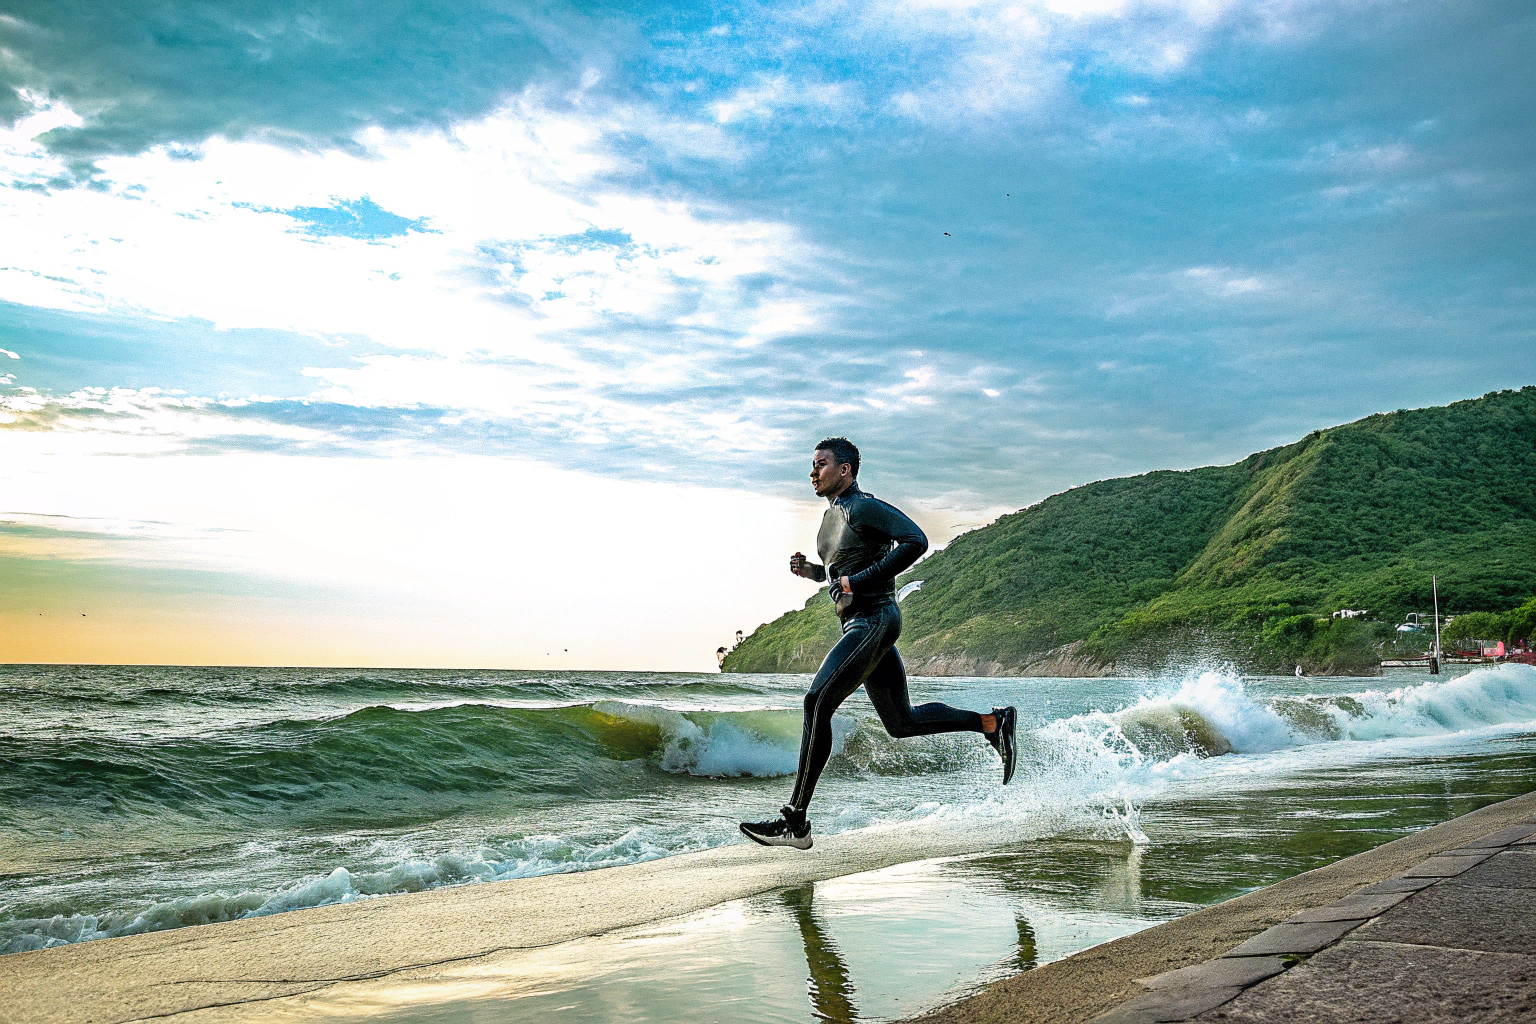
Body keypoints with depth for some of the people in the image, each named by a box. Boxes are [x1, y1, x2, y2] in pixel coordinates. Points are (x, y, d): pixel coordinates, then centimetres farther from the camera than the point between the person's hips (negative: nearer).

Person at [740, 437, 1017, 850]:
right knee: (902, 723, 14)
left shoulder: (864, 507, -10)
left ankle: (795, 822, -18)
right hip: (859, 625, 10)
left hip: (873, 619, -10)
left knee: (816, 702, -18)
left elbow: (915, 541, -22)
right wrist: (809, 570, 9)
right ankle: (991, 722, 25)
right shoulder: (831, 515, 18)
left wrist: (861, 580, -21)